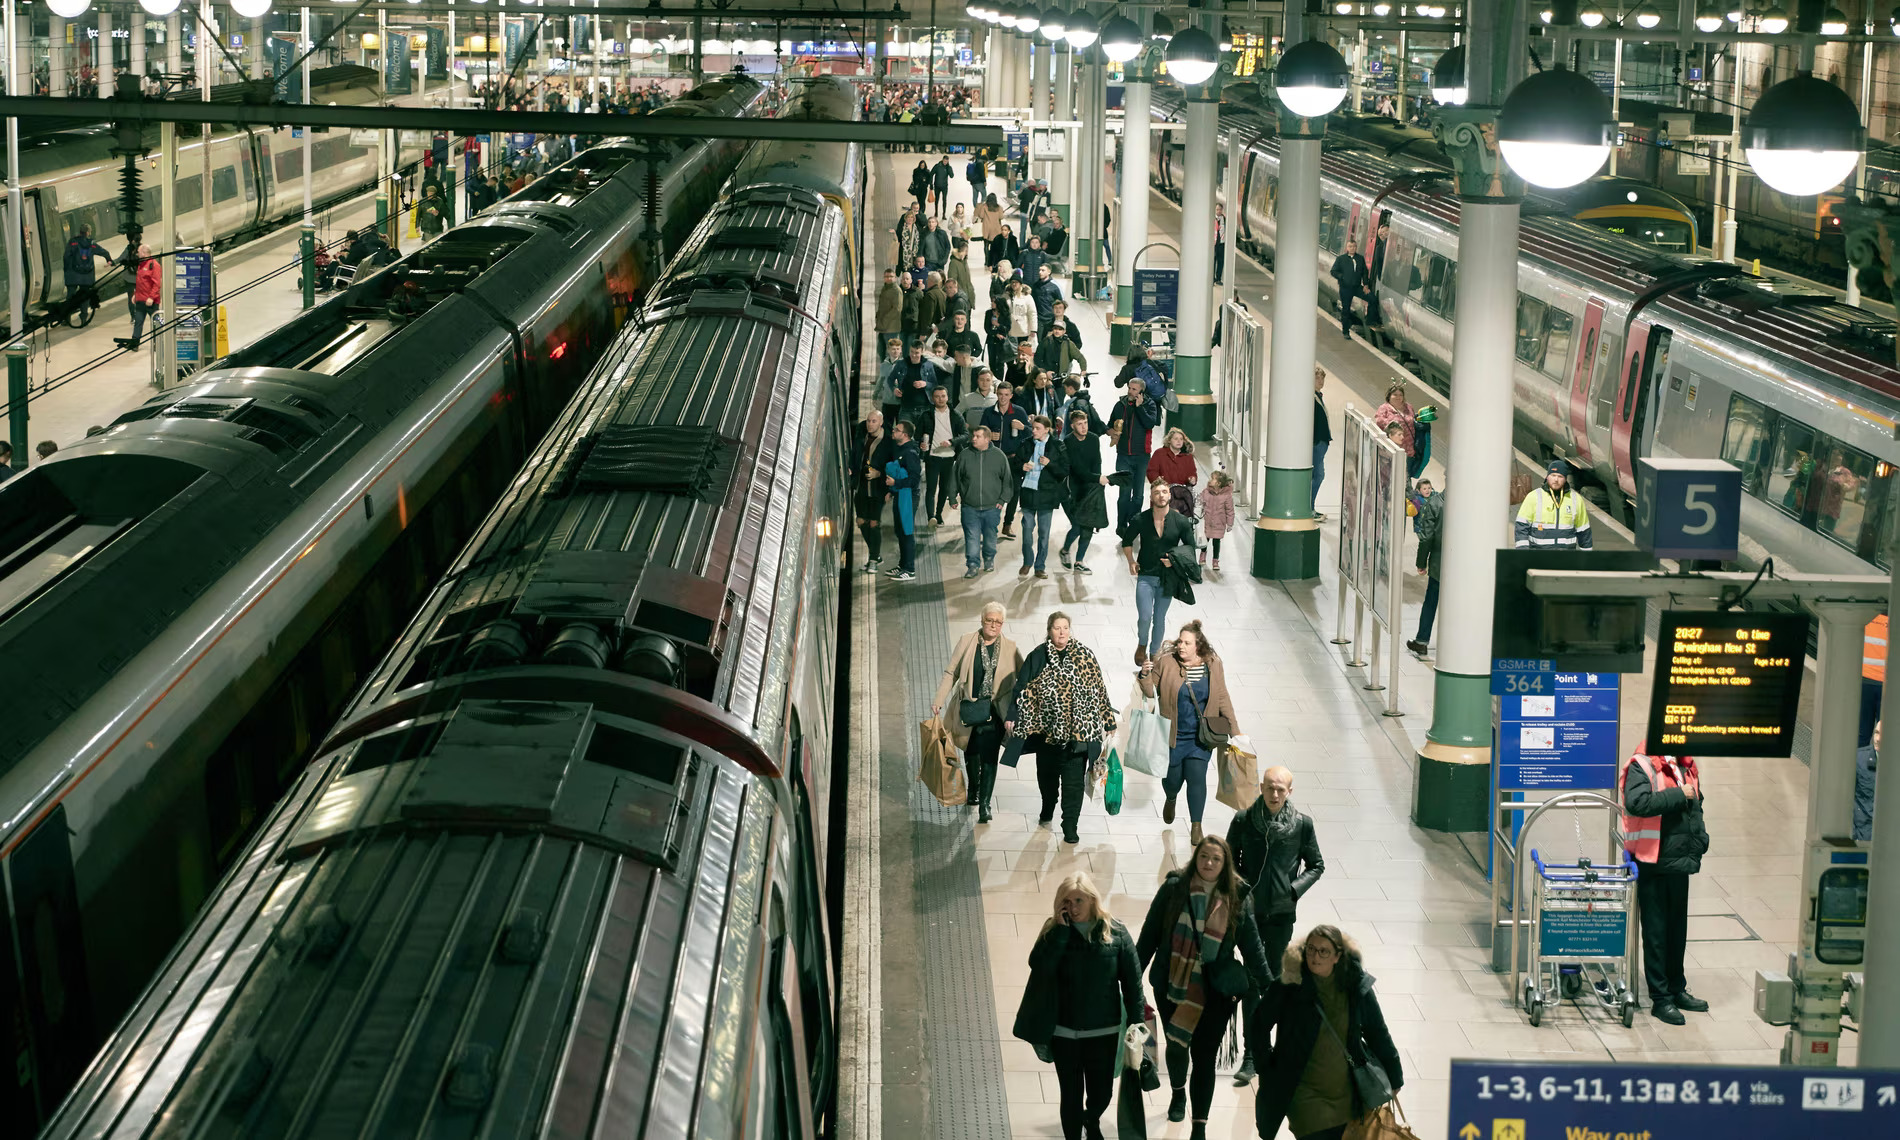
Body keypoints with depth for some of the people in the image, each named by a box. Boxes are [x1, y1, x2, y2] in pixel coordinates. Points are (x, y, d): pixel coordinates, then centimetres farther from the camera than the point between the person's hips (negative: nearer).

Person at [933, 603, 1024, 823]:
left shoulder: (1010, 648, 5)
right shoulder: (966, 642, 4)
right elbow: (951, 673, 5)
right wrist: (938, 701, 1)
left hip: (994, 711, -1)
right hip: (968, 709, 1)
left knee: (989, 755, -10)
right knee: (971, 753, 13)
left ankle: (984, 803, -7)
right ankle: (974, 789, 39)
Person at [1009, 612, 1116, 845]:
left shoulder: (1085, 656, 0)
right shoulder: (1038, 657, 0)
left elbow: (1099, 690, 4)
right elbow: (1022, 689, 2)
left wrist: (1108, 721, 5)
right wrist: (1012, 717, -5)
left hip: (1077, 730, -1)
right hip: (1046, 728, 2)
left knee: (1073, 780, -5)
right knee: (1046, 774, 17)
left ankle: (1070, 827, -1)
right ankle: (1047, 810, 43)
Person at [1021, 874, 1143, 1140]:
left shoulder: (1116, 933, -5)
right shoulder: (1055, 931, -4)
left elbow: (1132, 980, -2)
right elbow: (1038, 966, -20)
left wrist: (1136, 1022, -4)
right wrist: (1061, 930, -22)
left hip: (1104, 1031, 1)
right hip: (1064, 1031, -1)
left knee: (1102, 1093, 14)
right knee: (1071, 1095, 7)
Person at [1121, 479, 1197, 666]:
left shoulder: (1181, 522, -6)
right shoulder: (1140, 520, -7)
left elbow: (1190, 547, 7)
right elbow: (1127, 541, 11)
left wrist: (1175, 559, -9)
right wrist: (1131, 562, 0)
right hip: (1145, 576, -1)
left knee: (1160, 619, 9)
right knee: (1145, 617, -11)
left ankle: (1154, 653, 28)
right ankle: (1141, 645, 18)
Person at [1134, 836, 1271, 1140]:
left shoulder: (1236, 898, -3)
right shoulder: (1174, 888, -5)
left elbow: (1252, 946, 3)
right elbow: (1149, 934, 0)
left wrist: (1267, 987, 1)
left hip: (1214, 991, -1)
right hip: (1171, 986, 1)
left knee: (1205, 1055, 0)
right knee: (1176, 1045, 14)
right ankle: (1178, 1093, 46)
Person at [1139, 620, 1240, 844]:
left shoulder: (1213, 665, -6)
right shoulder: (1165, 662, -11)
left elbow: (1222, 698, 3)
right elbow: (1151, 692, -3)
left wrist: (1234, 729, 3)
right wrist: (1145, 675, -24)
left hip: (1200, 736, 0)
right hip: (1172, 735, 0)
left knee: (1197, 777, -7)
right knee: (1173, 777, 12)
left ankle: (1196, 826, 7)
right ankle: (1170, 800, 49)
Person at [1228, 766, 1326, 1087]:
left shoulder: (1302, 824, -5)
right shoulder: (1243, 820, -5)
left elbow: (1316, 865, 6)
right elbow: (1229, 860, 8)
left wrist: (1295, 889, -8)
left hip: (1282, 912, 1)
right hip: (1250, 910, -1)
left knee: (1273, 977, 9)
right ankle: (1251, 1053, -3)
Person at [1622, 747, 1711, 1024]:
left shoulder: (1687, 767, 11)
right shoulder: (1641, 767, -12)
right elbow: (1637, 803, -28)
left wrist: (1699, 840, 11)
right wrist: (1678, 795, -22)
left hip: (1680, 862, 7)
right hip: (1652, 864, -7)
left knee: (1678, 929, 18)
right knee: (1656, 931, 2)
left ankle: (1676, 989, 31)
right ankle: (1660, 998, 9)